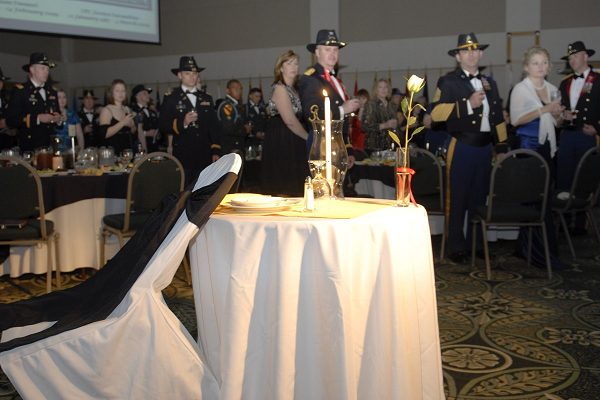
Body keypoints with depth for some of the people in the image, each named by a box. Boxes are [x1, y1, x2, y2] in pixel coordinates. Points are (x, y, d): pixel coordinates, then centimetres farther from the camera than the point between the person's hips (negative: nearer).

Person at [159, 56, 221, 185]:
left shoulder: (206, 98, 16)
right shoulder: (170, 98, 4)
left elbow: (214, 127, 15)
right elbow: (163, 126, -3)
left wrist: (216, 152, 6)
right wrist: (182, 123, -19)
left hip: (205, 157, 3)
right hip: (182, 156, -3)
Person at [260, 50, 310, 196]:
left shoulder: (293, 89, 18)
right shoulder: (280, 88, -9)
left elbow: (297, 117, 12)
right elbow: (290, 121, -16)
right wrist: (309, 138, -6)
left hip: (292, 143, 9)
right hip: (281, 142, -9)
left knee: (294, 187, 7)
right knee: (283, 189, -8)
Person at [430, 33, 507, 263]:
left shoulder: (489, 83, 15)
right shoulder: (448, 82, -3)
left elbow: (498, 117, 19)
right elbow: (436, 113, -15)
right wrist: (468, 104, -20)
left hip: (485, 148, 6)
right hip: (462, 148, -6)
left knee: (479, 198, 14)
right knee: (457, 200, -1)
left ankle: (477, 244, 25)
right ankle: (456, 248, 8)